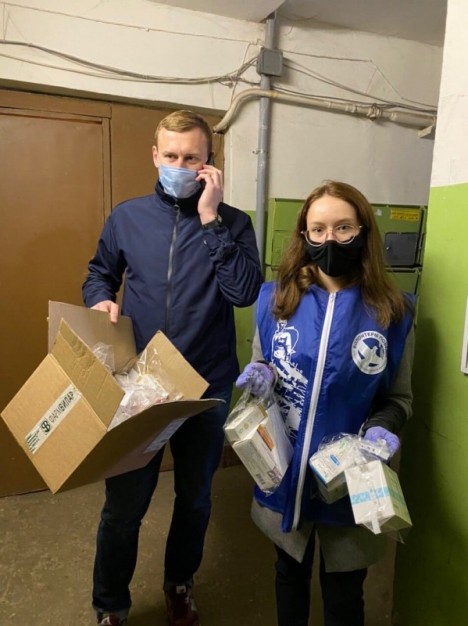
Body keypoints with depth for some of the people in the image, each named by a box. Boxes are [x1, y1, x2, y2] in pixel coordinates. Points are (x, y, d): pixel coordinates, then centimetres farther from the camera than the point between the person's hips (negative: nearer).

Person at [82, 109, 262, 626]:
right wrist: (100, 300, -8)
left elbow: (244, 292, -17)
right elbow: (99, 274, 14)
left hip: (208, 387, 0)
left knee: (195, 496, 20)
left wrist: (210, 219, -18)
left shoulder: (232, 223, -3)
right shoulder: (127, 216, 2)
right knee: (124, 503, 9)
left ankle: (180, 584, 48)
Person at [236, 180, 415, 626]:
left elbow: (399, 397, -1)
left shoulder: (392, 311, -8)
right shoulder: (276, 298, -6)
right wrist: (262, 376, -16)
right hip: (284, 471, 2)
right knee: (289, 574, 26)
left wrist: (382, 427, -21)